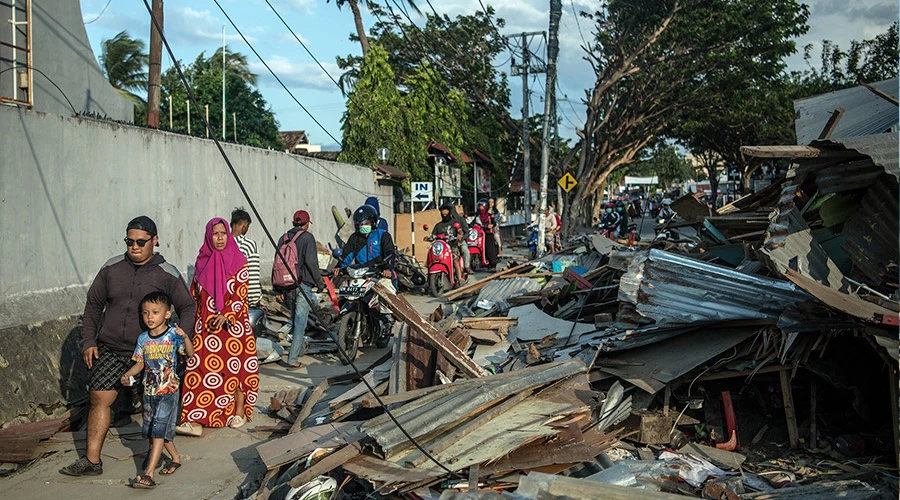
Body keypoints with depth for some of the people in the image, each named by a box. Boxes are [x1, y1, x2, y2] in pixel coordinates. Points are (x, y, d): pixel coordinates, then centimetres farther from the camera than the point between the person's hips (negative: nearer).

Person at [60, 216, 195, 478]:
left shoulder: (168, 275, -3)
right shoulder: (111, 268, 5)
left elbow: (187, 308, 5)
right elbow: (93, 305, 13)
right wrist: (88, 341, 7)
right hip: (110, 349, 3)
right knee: (99, 398, -2)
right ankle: (92, 461, 7)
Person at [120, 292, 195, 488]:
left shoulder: (173, 334, -11)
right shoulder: (143, 339, 4)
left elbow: (190, 354, -19)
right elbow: (139, 363, 10)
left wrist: (185, 337, -35)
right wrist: (128, 375, -7)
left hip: (169, 391, -6)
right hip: (149, 391, 6)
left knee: (158, 431, -10)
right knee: (159, 431, 17)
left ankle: (148, 474, -13)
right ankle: (175, 458, 39)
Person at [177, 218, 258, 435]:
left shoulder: (238, 262, -3)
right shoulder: (202, 261, 8)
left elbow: (241, 295, -8)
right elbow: (194, 295, 13)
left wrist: (226, 316, -21)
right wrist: (191, 321, 8)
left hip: (231, 324, -3)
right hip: (204, 327, 3)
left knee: (234, 366, 4)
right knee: (200, 370, -3)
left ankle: (239, 411, 21)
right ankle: (196, 420, -3)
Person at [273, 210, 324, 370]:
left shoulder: (283, 238, 11)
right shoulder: (307, 237, -5)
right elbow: (311, 261, -14)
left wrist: (278, 288, 17)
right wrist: (319, 281, -4)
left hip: (286, 285, 6)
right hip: (303, 284, -6)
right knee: (300, 322, -3)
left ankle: (300, 348, 33)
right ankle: (293, 359, -5)